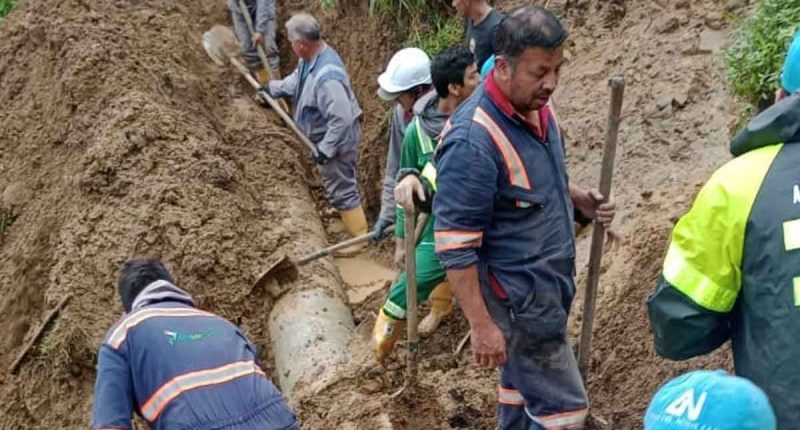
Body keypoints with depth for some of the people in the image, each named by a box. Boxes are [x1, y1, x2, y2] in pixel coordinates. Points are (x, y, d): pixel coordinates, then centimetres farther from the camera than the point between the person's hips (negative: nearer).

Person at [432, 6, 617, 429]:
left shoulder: (534, 107, 0)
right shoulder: (474, 140, -28)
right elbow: (455, 245, -25)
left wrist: (579, 198, -2)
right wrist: (481, 325, -22)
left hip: (545, 285, 9)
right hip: (518, 299, -8)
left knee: (522, 387, 24)